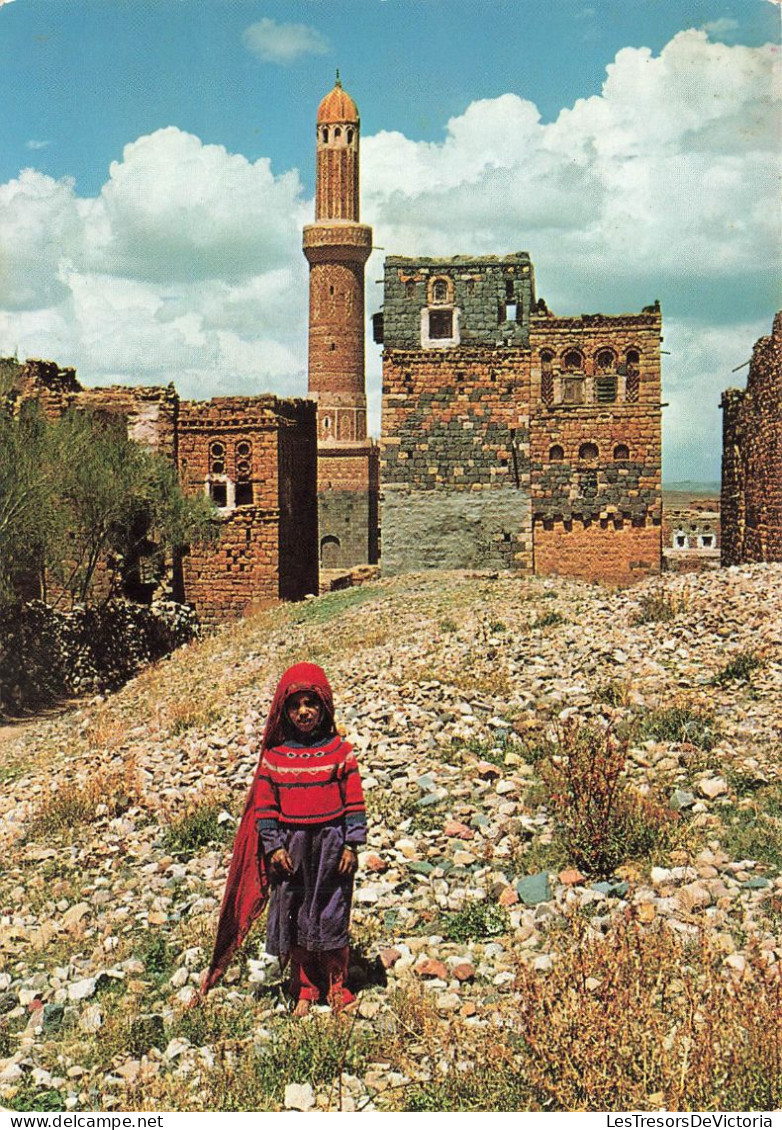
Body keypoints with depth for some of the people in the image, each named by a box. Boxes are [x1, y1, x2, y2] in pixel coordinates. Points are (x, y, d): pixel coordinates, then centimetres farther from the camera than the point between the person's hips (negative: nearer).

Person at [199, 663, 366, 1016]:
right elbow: (265, 804, 2)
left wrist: (351, 845, -7)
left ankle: (337, 986, 22)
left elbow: (354, 800, -3)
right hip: (290, 847, 2)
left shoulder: (339, 751, -4)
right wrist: (274, 846, -5)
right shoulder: (274, 755, 0)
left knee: (331, 916, 6)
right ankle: (305, 989, 23)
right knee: (294, 917, 9)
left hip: (330, 843, -2)